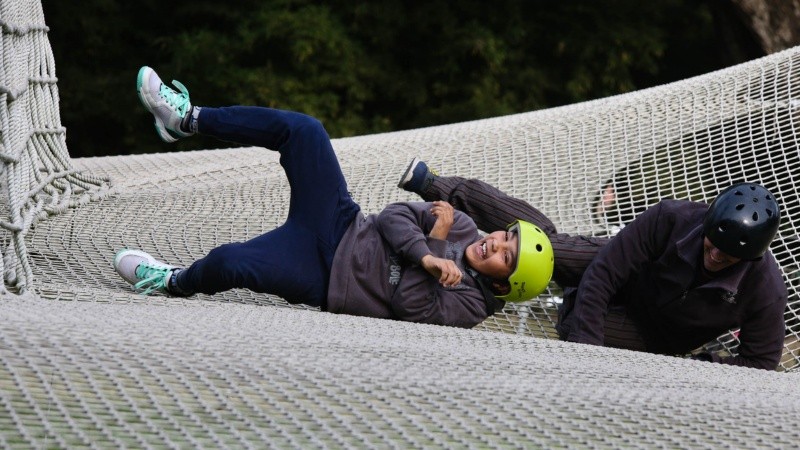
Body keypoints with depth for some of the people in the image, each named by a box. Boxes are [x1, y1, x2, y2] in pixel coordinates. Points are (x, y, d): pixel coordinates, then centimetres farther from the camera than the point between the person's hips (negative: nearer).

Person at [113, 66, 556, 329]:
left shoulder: (469, 306, -13)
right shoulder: (462, 229, 3)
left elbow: (413, 309, -24)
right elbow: (394, 216, -1)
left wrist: (435, 246, -23)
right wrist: (425, 254, -18)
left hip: (320, 277, -6)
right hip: (342, 224, 6)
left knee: (228, 262, -31)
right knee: (301, 129, -12)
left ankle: (176, 281, 5)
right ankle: (188, 118, 2)